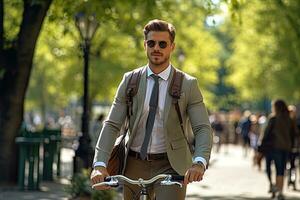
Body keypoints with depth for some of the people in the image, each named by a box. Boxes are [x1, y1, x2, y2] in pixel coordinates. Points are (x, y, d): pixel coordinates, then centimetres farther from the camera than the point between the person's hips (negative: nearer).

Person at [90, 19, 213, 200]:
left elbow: (203, 129, -7)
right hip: (135, 166, 3)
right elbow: (112, 125, -1)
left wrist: (199, 163, -28)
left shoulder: (188, 85, -1)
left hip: (170, 166, -3)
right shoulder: (130, 80, 4)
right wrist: (100, 164, -16)